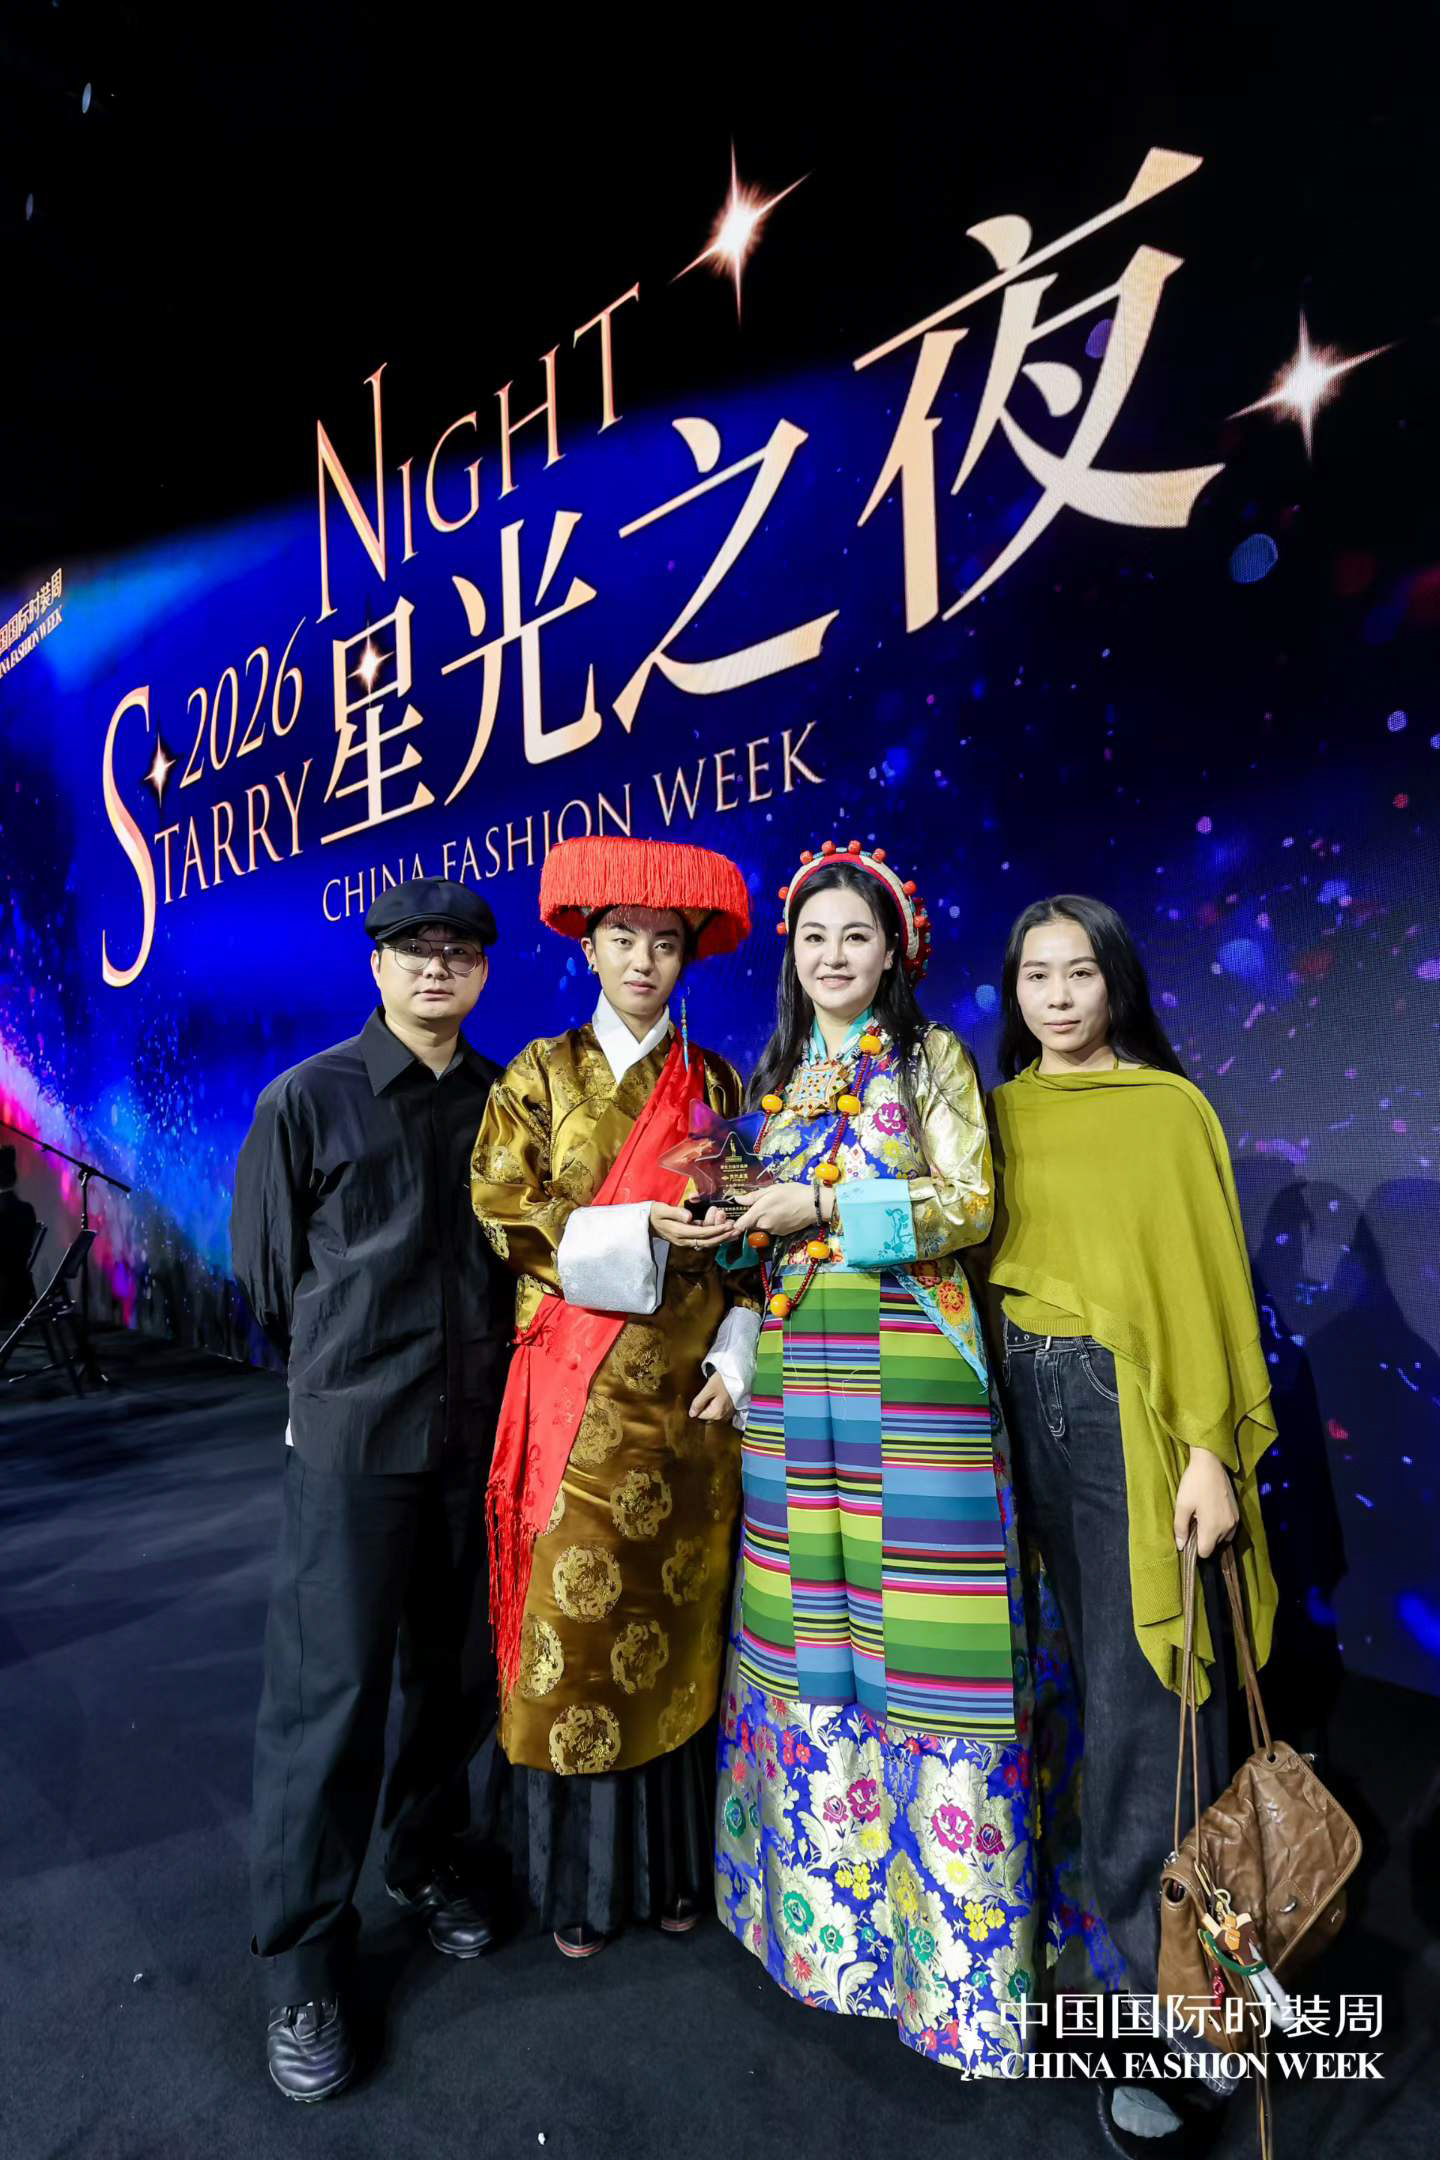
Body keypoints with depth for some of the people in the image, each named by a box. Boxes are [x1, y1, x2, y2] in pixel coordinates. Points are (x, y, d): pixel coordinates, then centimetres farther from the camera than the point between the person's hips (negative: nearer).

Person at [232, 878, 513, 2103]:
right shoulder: (308, 1100, -3)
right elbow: (269, 1270, 5)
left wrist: (483, 1356, 8)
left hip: (484, 1428, 3)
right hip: (351, 1437, -3)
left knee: (463, 1667, 15)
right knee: (330, 1689, 3)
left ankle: (427, 1857, 41)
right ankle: (302, 1964, 23)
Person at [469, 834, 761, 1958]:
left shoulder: (717, 1084, 9)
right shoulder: (541, 1074, 4)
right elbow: (506, 1214, -5)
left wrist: (736, 1354, -4)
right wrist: (638, 1228, -16)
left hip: (690, 1388, 2)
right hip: (579, 1389, -1)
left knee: (681, 1618, 10)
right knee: (577, 1613, 4)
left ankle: (674, 1861, 31)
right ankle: (578, 1877, 26)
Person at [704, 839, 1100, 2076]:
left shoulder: (931, 1057, 2)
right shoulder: (779, 1078, 15)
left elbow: (971, 1204, -7)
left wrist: (827, 1206, -14)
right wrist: (738, 1214, -2)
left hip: (910, 1366, -4)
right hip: (797, 1370, 5)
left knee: (913, 1624, -1)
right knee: (811, 1617, 11)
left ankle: (954, 1931, 17)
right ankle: (827, 1890, 30)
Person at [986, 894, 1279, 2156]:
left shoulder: (1171, 1108, -3)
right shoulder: (1003, 1112, 9)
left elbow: (1208, 1276, -5)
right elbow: (987, 1255, 11)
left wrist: (1213, 1446, -10)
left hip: (1135, 1411, -4)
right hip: (1029, 1404, 4)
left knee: (1137, 1694, -1)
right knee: (1082, 1666, 13)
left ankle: (1172, 2004, 16)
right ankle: (1124, 1915, 34)